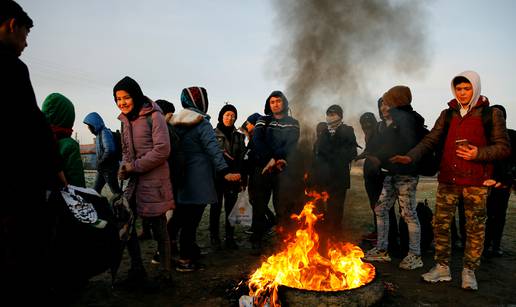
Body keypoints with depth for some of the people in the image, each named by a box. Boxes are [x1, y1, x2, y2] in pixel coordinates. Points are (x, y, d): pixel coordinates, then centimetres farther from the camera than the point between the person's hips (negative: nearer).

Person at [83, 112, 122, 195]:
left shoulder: (105, 132, -14)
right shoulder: (98, 134, 13)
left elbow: (109, 151, -24)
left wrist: (100, 163, -13)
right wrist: (99, 163, 7)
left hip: (109, 168, -9)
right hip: (102, 169, 9)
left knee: (116, 191, -2)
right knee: (95, 190, 13)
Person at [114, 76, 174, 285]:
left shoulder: (153, 116, -10)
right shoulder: (125, 120, 12)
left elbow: (162, 150, -17)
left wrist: (135, 166, -14)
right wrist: (124, 167, 0)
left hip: (154, 179, -7)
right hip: (135, 181, 7)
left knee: (159, 228, 2)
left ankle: (165, 274, 18)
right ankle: (137, 271, 22)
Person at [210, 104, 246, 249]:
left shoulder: (238, 136, 13)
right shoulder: (213, 134, 2)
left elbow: (242, 158, 10)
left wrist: (241, 178, 4)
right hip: (217, 176, -3)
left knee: (231, 207, 4)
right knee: (216, 207, 5)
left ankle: (230, 237, 13)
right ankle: (214, 236, 17)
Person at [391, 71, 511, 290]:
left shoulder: (491, 114, 1)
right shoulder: (448, 114, 11)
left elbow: (503, 148, -1)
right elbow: (430, 140, 4)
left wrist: (478, 153, -19)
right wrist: (411, 157, -12)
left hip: (476, 181, -3)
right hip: (447, 179, 3)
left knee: (475, 228, 6)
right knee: (440, 224, 5)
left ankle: (469, 271, 22)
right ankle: (442, 267, 20)